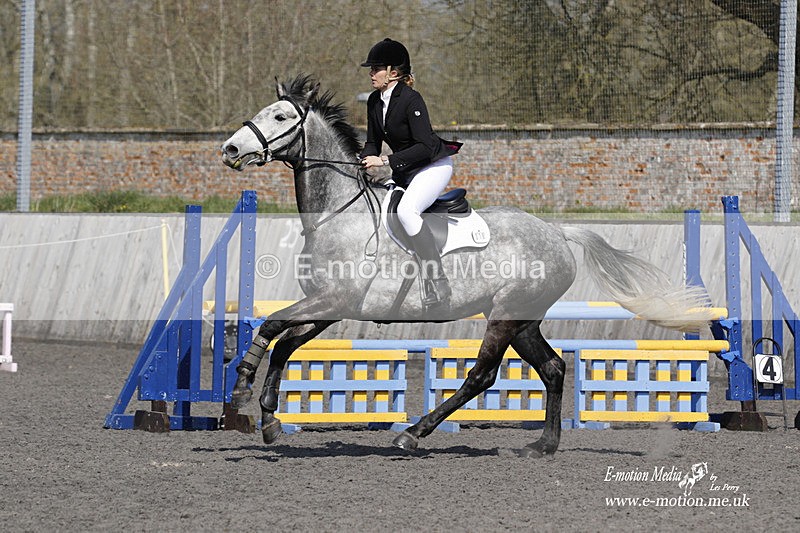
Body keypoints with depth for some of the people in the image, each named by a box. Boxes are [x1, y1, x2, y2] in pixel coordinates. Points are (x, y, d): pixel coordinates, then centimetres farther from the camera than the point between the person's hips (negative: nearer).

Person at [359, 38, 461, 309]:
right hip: (404, 171, 10)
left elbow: (426, 146, -26)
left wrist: (386, 161, -28)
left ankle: (438, 283, -32)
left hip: (435, 164, -10)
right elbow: (373, 142, 14)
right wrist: (366, 159, -8)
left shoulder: (411, 100, -22)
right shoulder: (375, 101, 3)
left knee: (406, 209, -32)